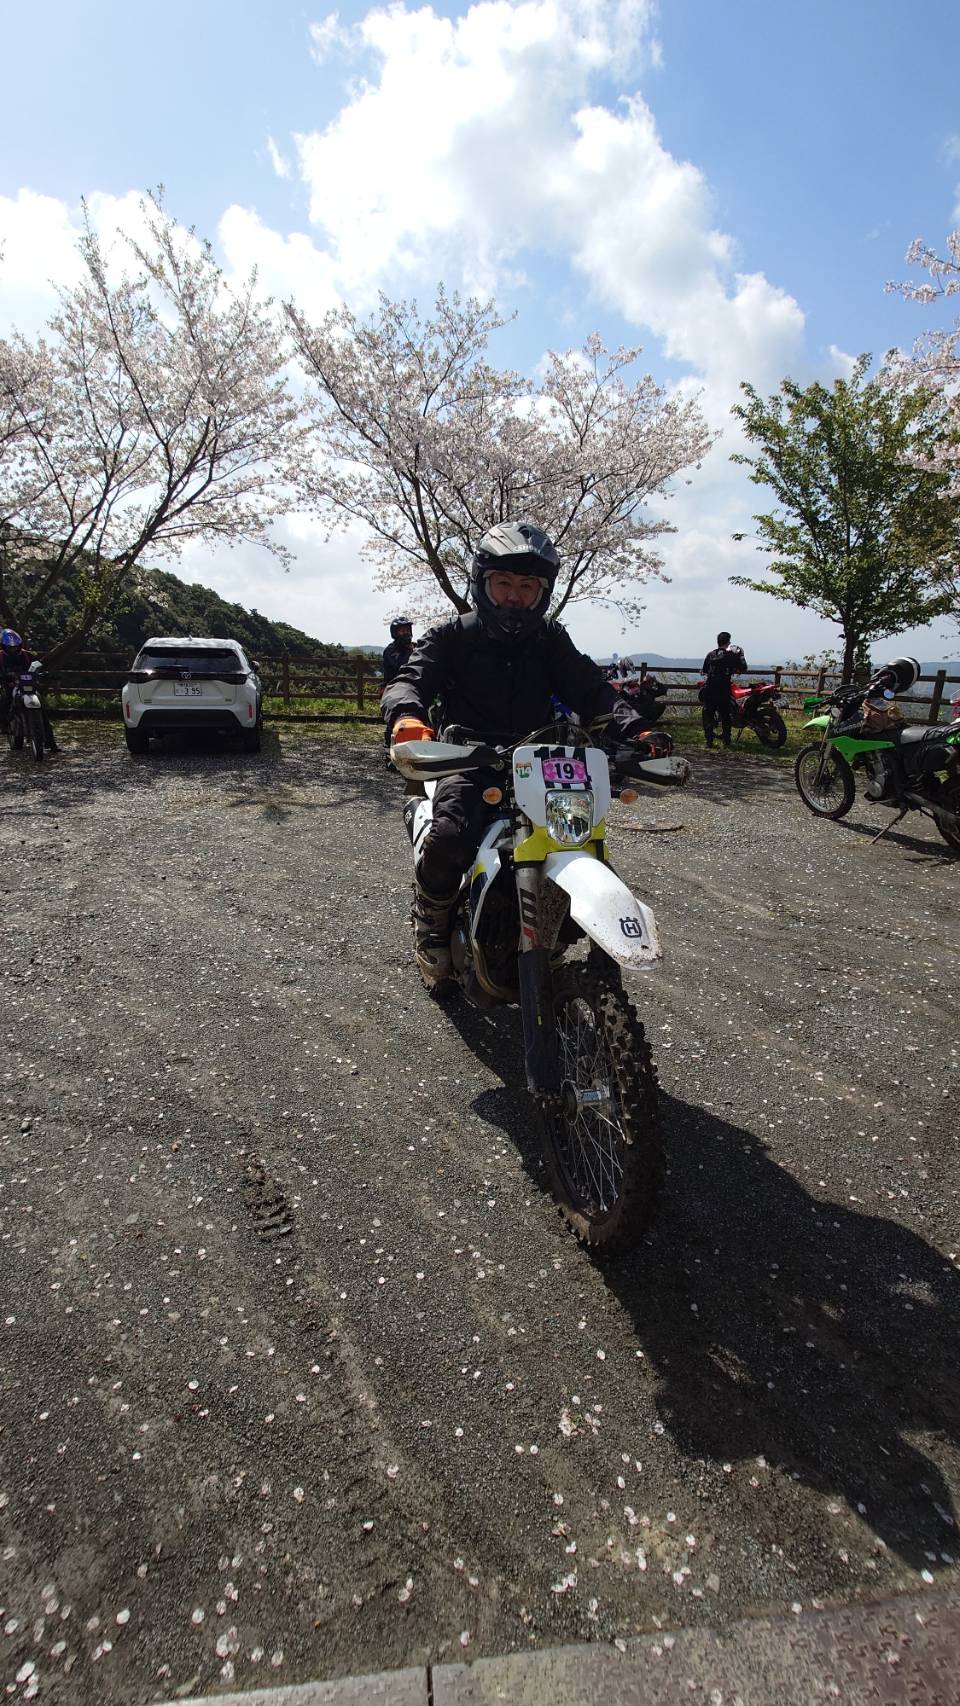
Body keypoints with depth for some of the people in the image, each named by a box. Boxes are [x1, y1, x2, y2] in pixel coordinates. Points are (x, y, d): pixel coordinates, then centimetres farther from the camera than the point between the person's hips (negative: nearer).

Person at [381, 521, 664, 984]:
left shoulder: (551, 641, 13)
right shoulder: (453, 636, 4)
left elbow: (591, 689, 2)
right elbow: (411, 678, -11)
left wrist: (633, 730, -18)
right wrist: (406, 716, -36)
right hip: (468, 761, -3)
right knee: (451, 836, -31)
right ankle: (429, 927, 0)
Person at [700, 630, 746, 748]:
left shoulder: (710, 655, 5)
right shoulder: (731, 655, -2)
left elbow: (704, 671, 10)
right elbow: (743, 668, 0)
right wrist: (740, 655, 13)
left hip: (709, 689, 1)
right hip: (724, 690, -1)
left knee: (708, 715, 5)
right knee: (725, 716, 11)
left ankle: (709, 740, -5)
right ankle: (726, 740, 11)